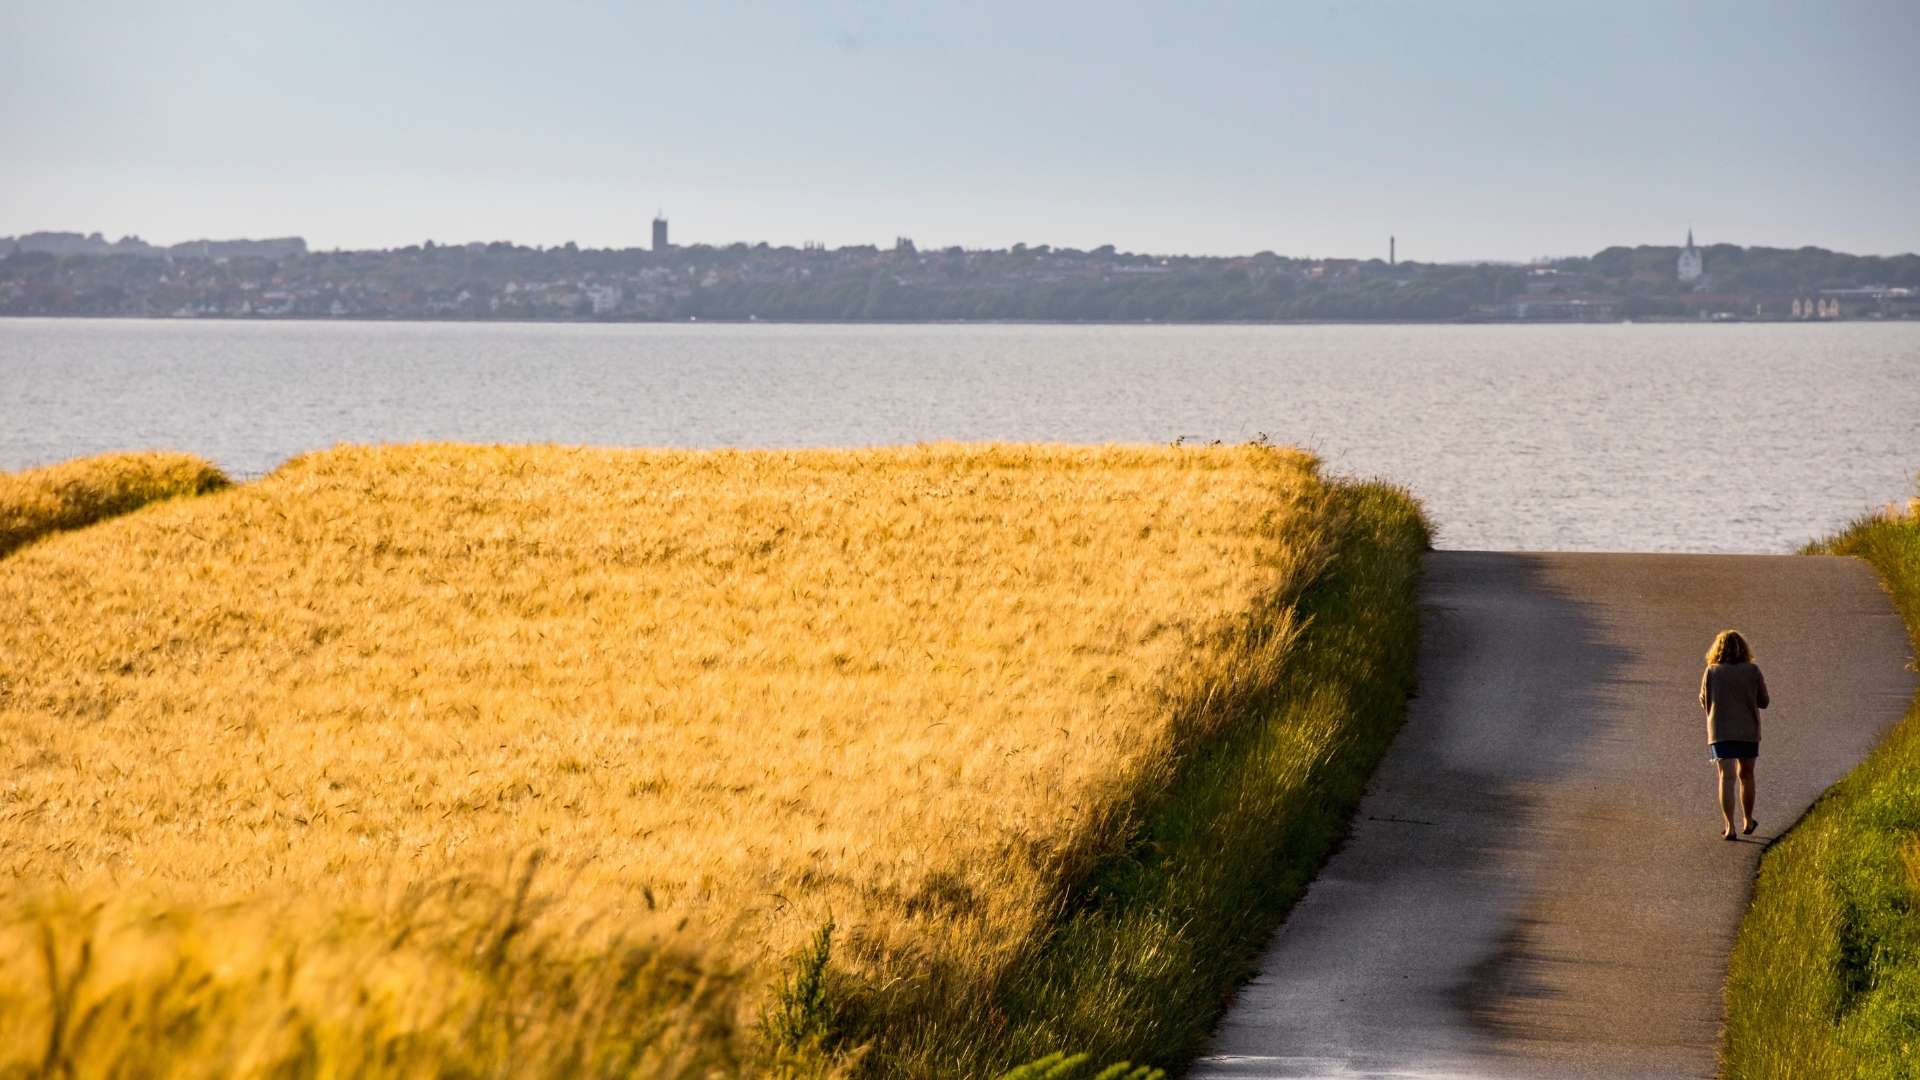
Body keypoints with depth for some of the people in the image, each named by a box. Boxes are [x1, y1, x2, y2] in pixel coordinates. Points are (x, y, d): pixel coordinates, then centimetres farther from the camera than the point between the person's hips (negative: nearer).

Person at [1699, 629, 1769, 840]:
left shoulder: (1711, 672, -5)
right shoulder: (1752, 671, -4)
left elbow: (1704, 702, 3)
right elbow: (1763, 701, 1)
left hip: (1720, 732, -1)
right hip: (1748, 731, 1)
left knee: (1726, 777, -3)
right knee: (1746, 775, 19)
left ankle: (1729, 826, -15)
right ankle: (1747, 822, 32)